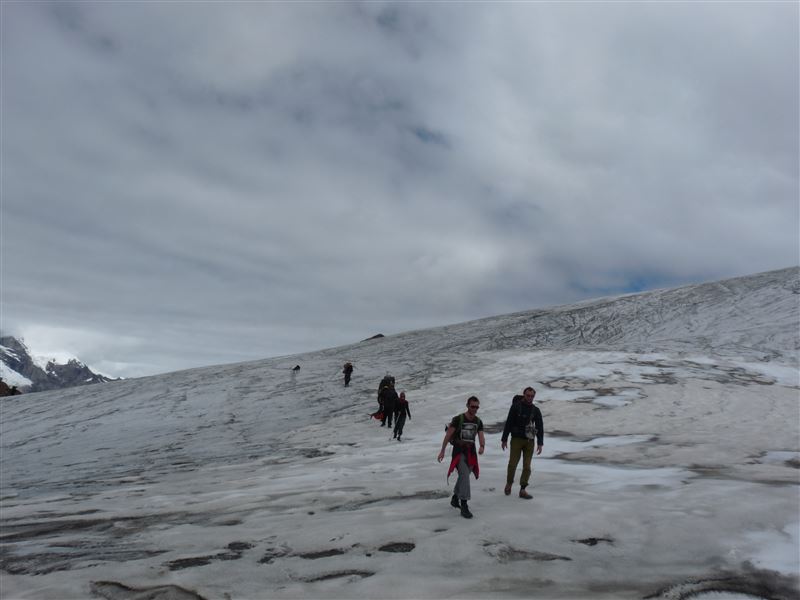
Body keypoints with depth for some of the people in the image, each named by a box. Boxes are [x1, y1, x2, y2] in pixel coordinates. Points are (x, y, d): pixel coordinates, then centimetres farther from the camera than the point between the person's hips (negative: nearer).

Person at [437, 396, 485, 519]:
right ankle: (464, 505, -18)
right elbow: (448, 435, -9)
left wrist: (482, 446, -26)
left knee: (463, 476, 17)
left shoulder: (478, 422, 5)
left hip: (471, 453, 6)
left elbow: (481, 437, -4)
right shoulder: (458, 419, -10)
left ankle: (455, 498, 39)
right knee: (464, 476, -18)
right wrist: (442, 451, -11)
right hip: (459, 452, -5)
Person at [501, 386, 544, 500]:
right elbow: (508, 423, -3)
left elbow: (540, 427, 6)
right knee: (512, 464, -3)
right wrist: (504, 439, -4)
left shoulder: (536, 410, 4)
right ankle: (509, 483, 23)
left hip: (529, 441, 3)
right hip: (516, 439, -2)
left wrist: (540, 443, -3)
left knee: (527, 466, 0)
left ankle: (523, 490, 8)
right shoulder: (515, 407, -5)